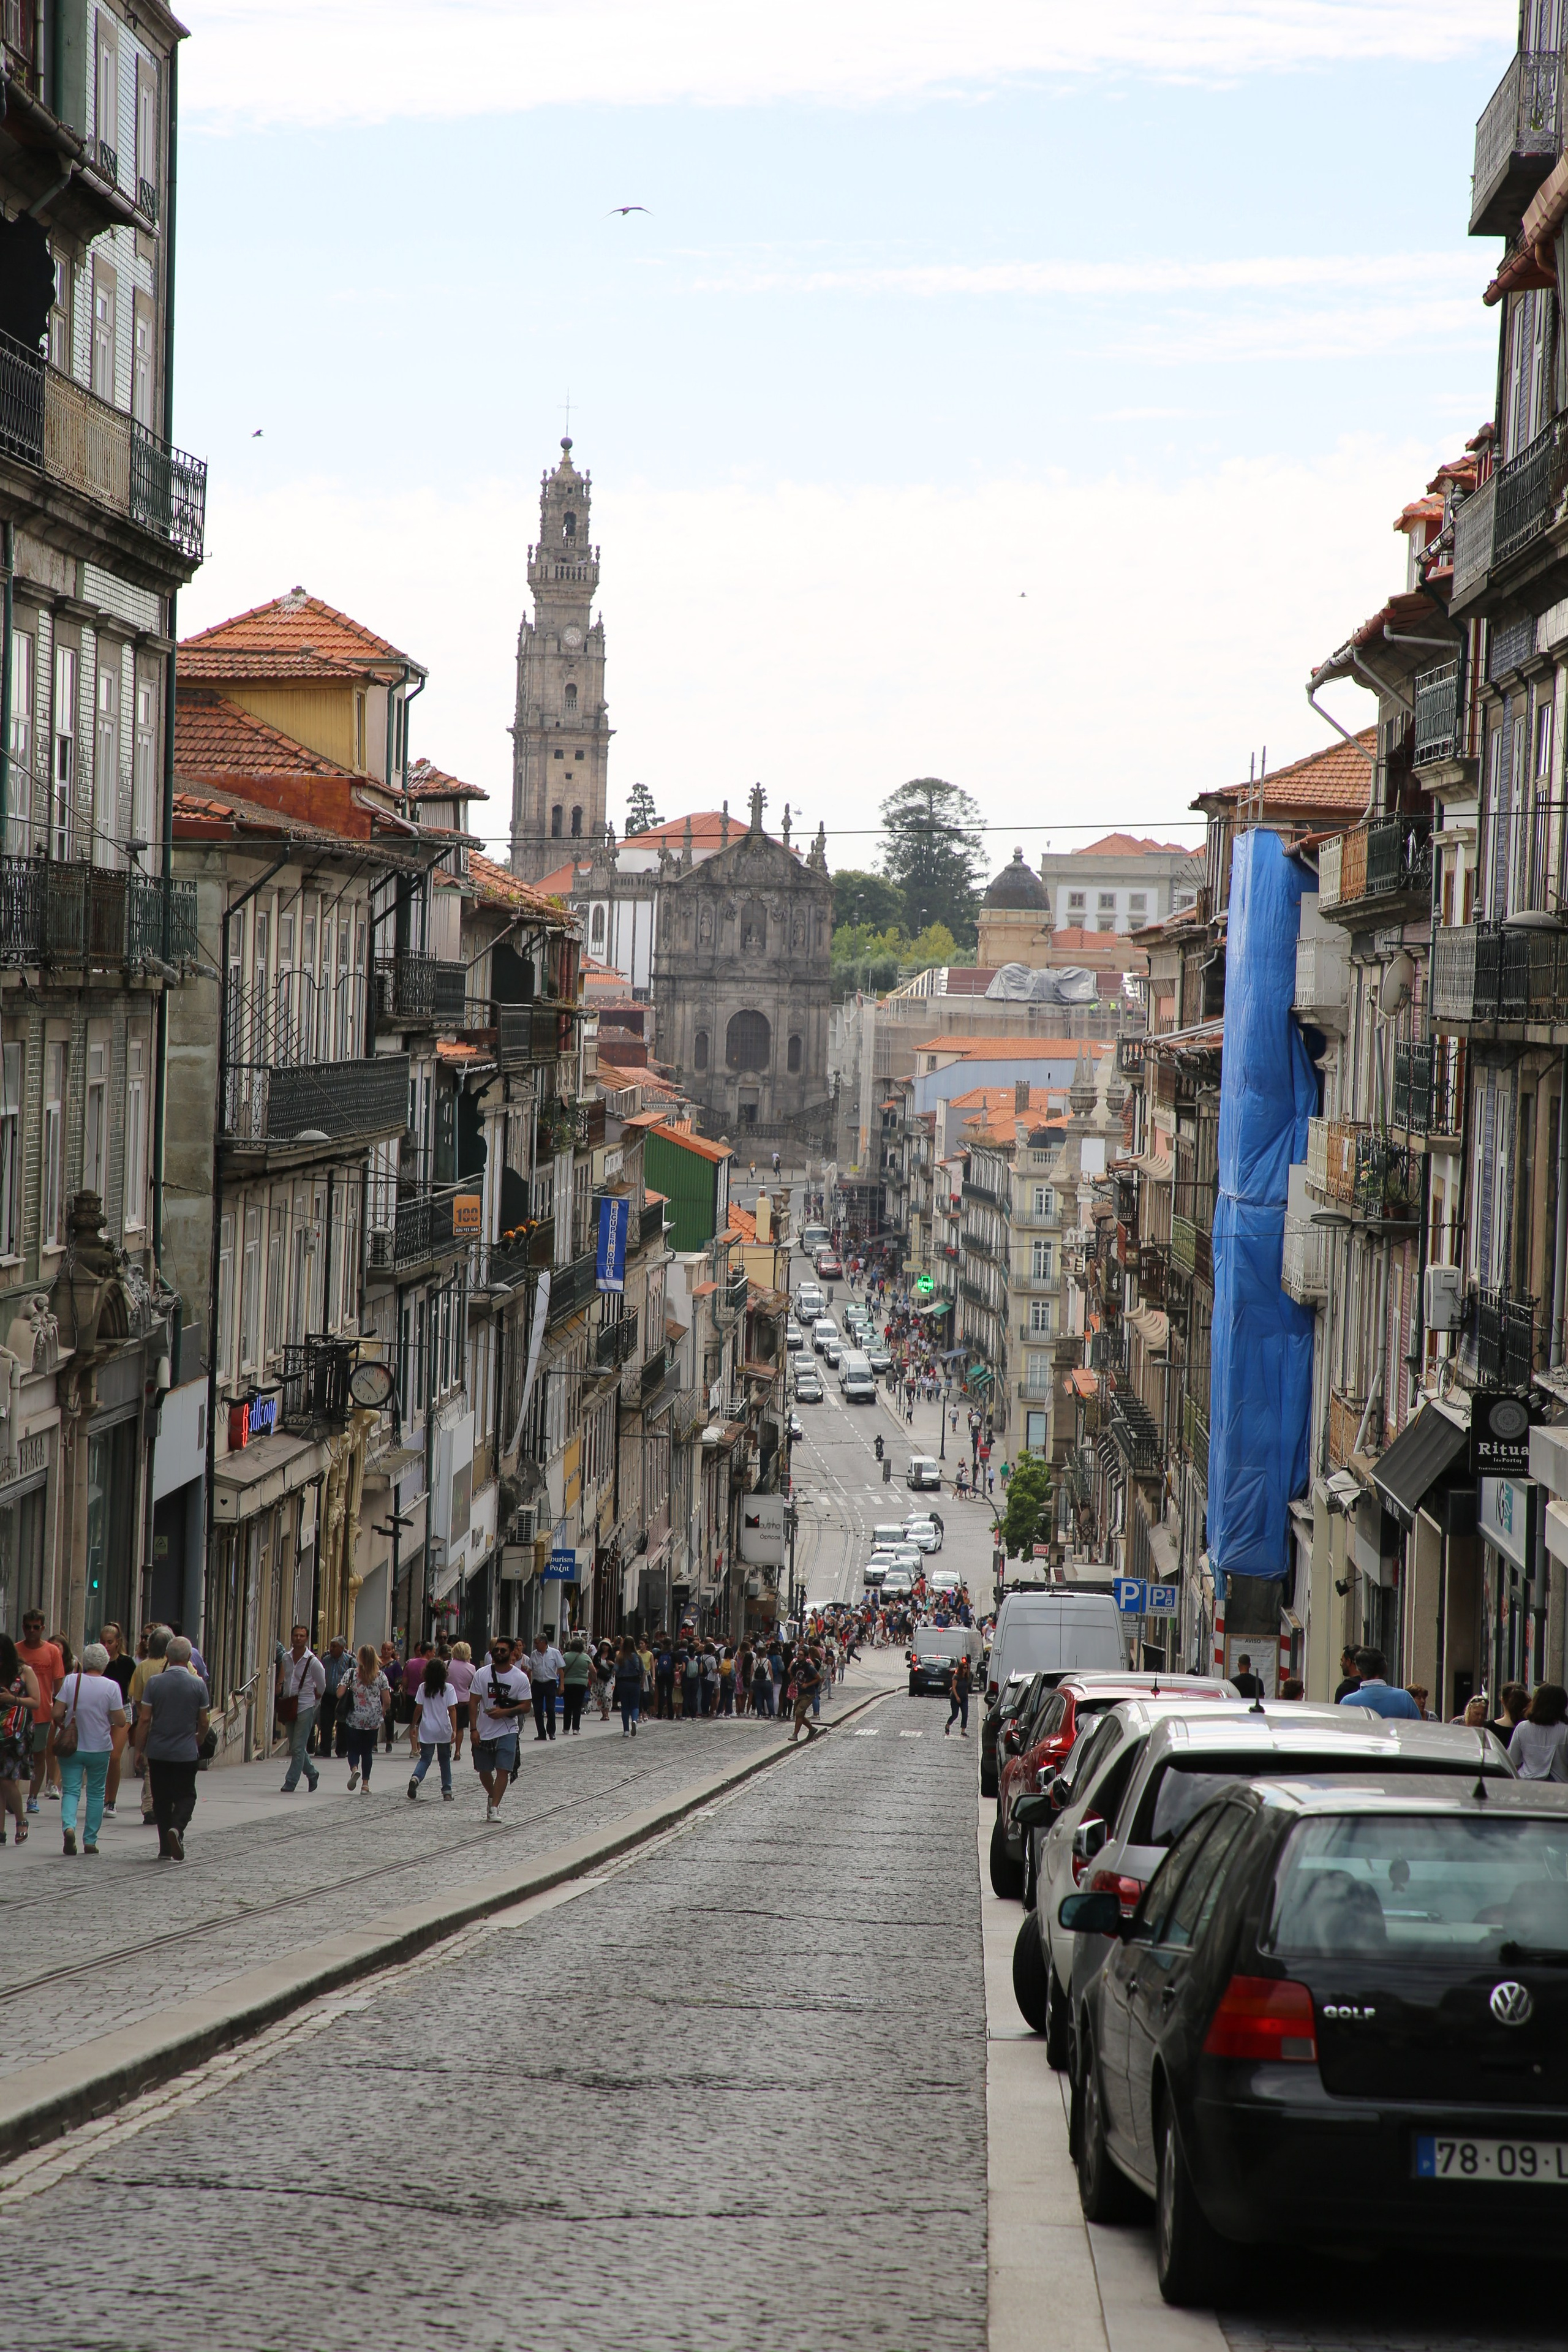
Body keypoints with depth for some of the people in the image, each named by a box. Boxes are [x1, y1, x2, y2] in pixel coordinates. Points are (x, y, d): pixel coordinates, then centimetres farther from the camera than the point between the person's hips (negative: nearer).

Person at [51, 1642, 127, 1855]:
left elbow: (57, 1714, -9)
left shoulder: (71, 1681, -7)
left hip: (72, 1748, 0)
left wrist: (62, 1726, 13)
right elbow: (120, 1722, -8)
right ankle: (90, 1841, 13)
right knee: (96, 1793, 13)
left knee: (71, 1790, 3)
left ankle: (68, 1826, -24)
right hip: (99, 1749, 0)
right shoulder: (111, 1687, -9)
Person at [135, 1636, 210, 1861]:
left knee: (161, 1798, 10)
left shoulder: (155, 1682, -6)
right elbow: (203, 1722, 4)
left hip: (157, 1751, 1)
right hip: (186, 1752, -1)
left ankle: (165, 1848, 9)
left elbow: (144, 1719, -5)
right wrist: (199, 1741, 23)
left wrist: (140, 1749, 6)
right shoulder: (198, 1684, -6)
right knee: (186, 1796, 10)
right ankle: (177, 1828, -18)